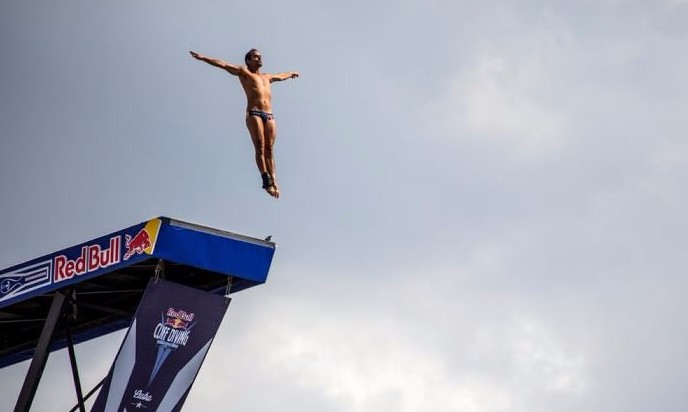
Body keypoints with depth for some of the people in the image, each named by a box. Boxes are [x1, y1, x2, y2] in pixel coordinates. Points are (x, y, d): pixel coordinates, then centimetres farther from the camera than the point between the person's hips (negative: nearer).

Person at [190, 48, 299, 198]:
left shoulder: (266, 77, 29)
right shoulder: (244, 72, 13)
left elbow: (280, 76, 49)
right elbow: (224, 65, 4)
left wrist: (290, 73, 66)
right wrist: (203, 58, -3)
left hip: (269, 115, 5)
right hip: (254, 113, -5)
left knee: (269, 149, -5)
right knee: (260, 147, -14)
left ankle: (273, 180, -13)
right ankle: (266, 180, -22)